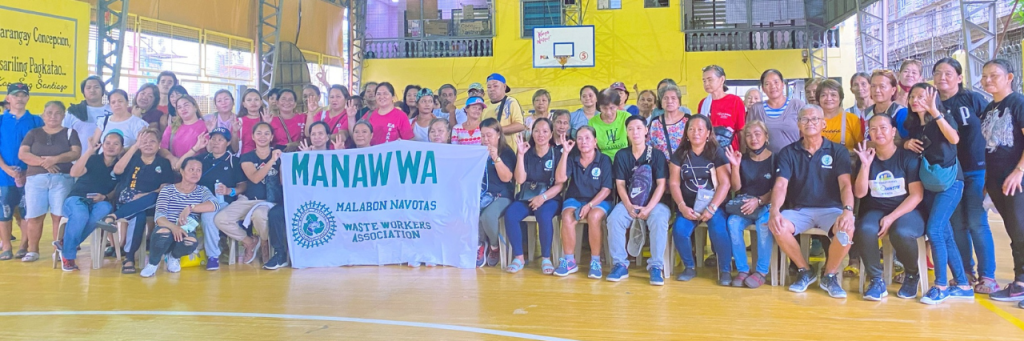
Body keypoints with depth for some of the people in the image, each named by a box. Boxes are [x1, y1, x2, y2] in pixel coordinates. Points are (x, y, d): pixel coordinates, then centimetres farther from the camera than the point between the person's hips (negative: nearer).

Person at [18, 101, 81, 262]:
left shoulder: (70, 133, 11)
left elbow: (76, 153, -3)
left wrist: (55, 159, -17)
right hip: (35, 179, 2)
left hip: (62, 179, -1)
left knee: (59, 216, -6)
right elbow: (22, 154, 3)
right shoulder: (33, 133, 15)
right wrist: (43, 162, -13)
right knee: (34, 217, -2)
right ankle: (32, 251, 7)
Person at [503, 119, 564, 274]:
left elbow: (559, 184, -5)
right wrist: (520, 154, -12)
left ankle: (546, 258, -19)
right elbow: (520, 180, -5)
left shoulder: (557, 154, 1)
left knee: (544, 216, -35)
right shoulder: (526, 153, 7)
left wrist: (543, 197, -20)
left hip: (550, 198, -2)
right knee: (510, 215, -27)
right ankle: (518, 257, -16)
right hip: (526, 197, 2)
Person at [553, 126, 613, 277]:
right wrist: (565, 153, -12)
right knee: (567, 216, -31)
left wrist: (589, 205, -20)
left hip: (599, 200, -2)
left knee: (594, 216, -36)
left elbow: (606, 189, -6)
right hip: (575, 198, 2)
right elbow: (560, 179, -9)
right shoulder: (572, 159, 6)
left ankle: (595, 261, -22)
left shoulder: (604, 160, -1)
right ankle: (569, 261, -20)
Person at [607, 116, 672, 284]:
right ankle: (620, 264, -19)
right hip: (628, 202, 2)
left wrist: (648, 208, -19)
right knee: (614, 218, -29)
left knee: (660, 220, -34)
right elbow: (620, 184, 2)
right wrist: (629, 206, -15)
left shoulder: (657, 155, 0)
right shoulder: (621, 155, 6)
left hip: (653, 202, -1)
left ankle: (656, 266, -24)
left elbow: (661, 185, -6)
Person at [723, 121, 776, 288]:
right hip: (744, 204, 3)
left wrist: (758, 201, -23)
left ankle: (762, 271, -22)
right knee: (732, 222, -29)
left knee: (764, 223, -35)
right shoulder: (742, 158, 8)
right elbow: (736, 188, 3)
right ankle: (742, 269, -19)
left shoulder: (774, 159, 0)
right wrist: (735, 166, -11)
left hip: (766, 205, -3)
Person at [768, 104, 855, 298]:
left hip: (830, 209, -1)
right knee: (777, 227, -30)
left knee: (847, 229, -33)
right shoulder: (788, 153, 4)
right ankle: (805, 271, -3)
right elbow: (780, 185, -8)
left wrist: (848, 210, -30)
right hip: (798, 210, 1)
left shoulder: (838, 151, 3)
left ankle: (830, 276, -5)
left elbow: (845, 185, -9)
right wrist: (774, 210, -28)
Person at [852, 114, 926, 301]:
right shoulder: (866, 157, 6)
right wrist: (865, 165, -15)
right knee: (865, 230, -33)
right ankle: (876, 280, -16)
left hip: (906, 211, -2)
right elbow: (859, 193, -2)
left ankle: (912, 275, -4)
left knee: (901, 233, -36)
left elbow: (917, 195, -8)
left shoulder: (908, 157, -3)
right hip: (875, 211, 2)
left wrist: (892, 217, -18)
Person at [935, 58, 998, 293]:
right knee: (957, 225, 7)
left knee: (977, 223, -3)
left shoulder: (973, 99, -4)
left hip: (976, 170, -3)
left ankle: (987, 276, 6)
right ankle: (966, 272, 19)